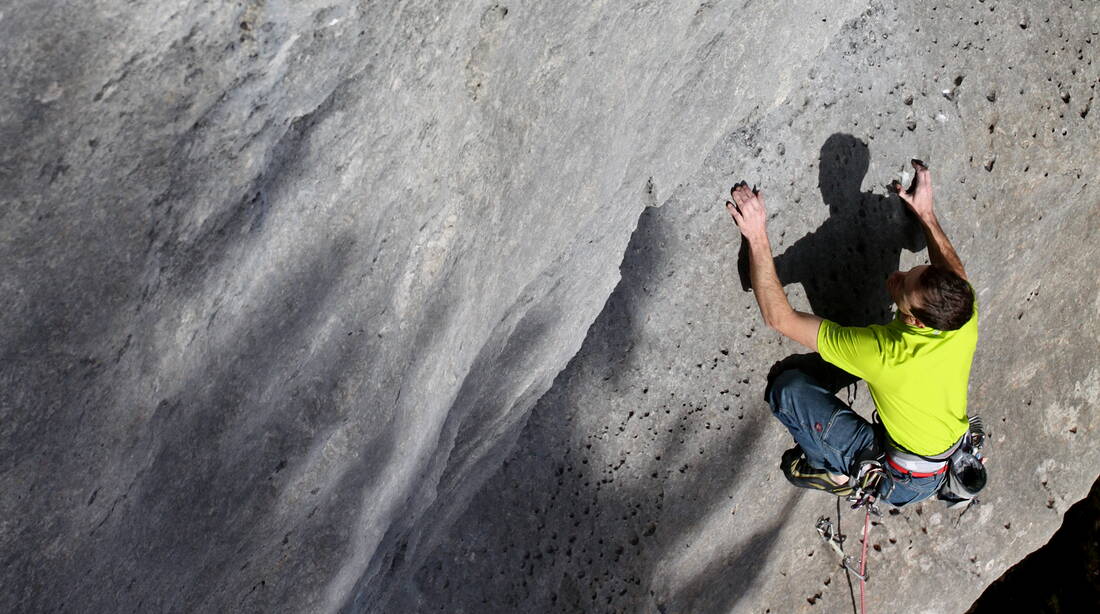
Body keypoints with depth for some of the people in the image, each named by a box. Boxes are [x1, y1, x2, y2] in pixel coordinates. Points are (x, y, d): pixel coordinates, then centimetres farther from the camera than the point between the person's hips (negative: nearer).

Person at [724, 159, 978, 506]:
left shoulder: (884, 353, -39)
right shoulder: (966, 321, -23)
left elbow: (779, 317, -32)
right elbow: (954, 272, 5)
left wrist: (757, 236, -31)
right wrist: (925, 212, 11)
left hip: (901, 483, -6)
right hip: (952, 461, 7)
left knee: (789, 388, -14)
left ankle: (838, 473, 7)